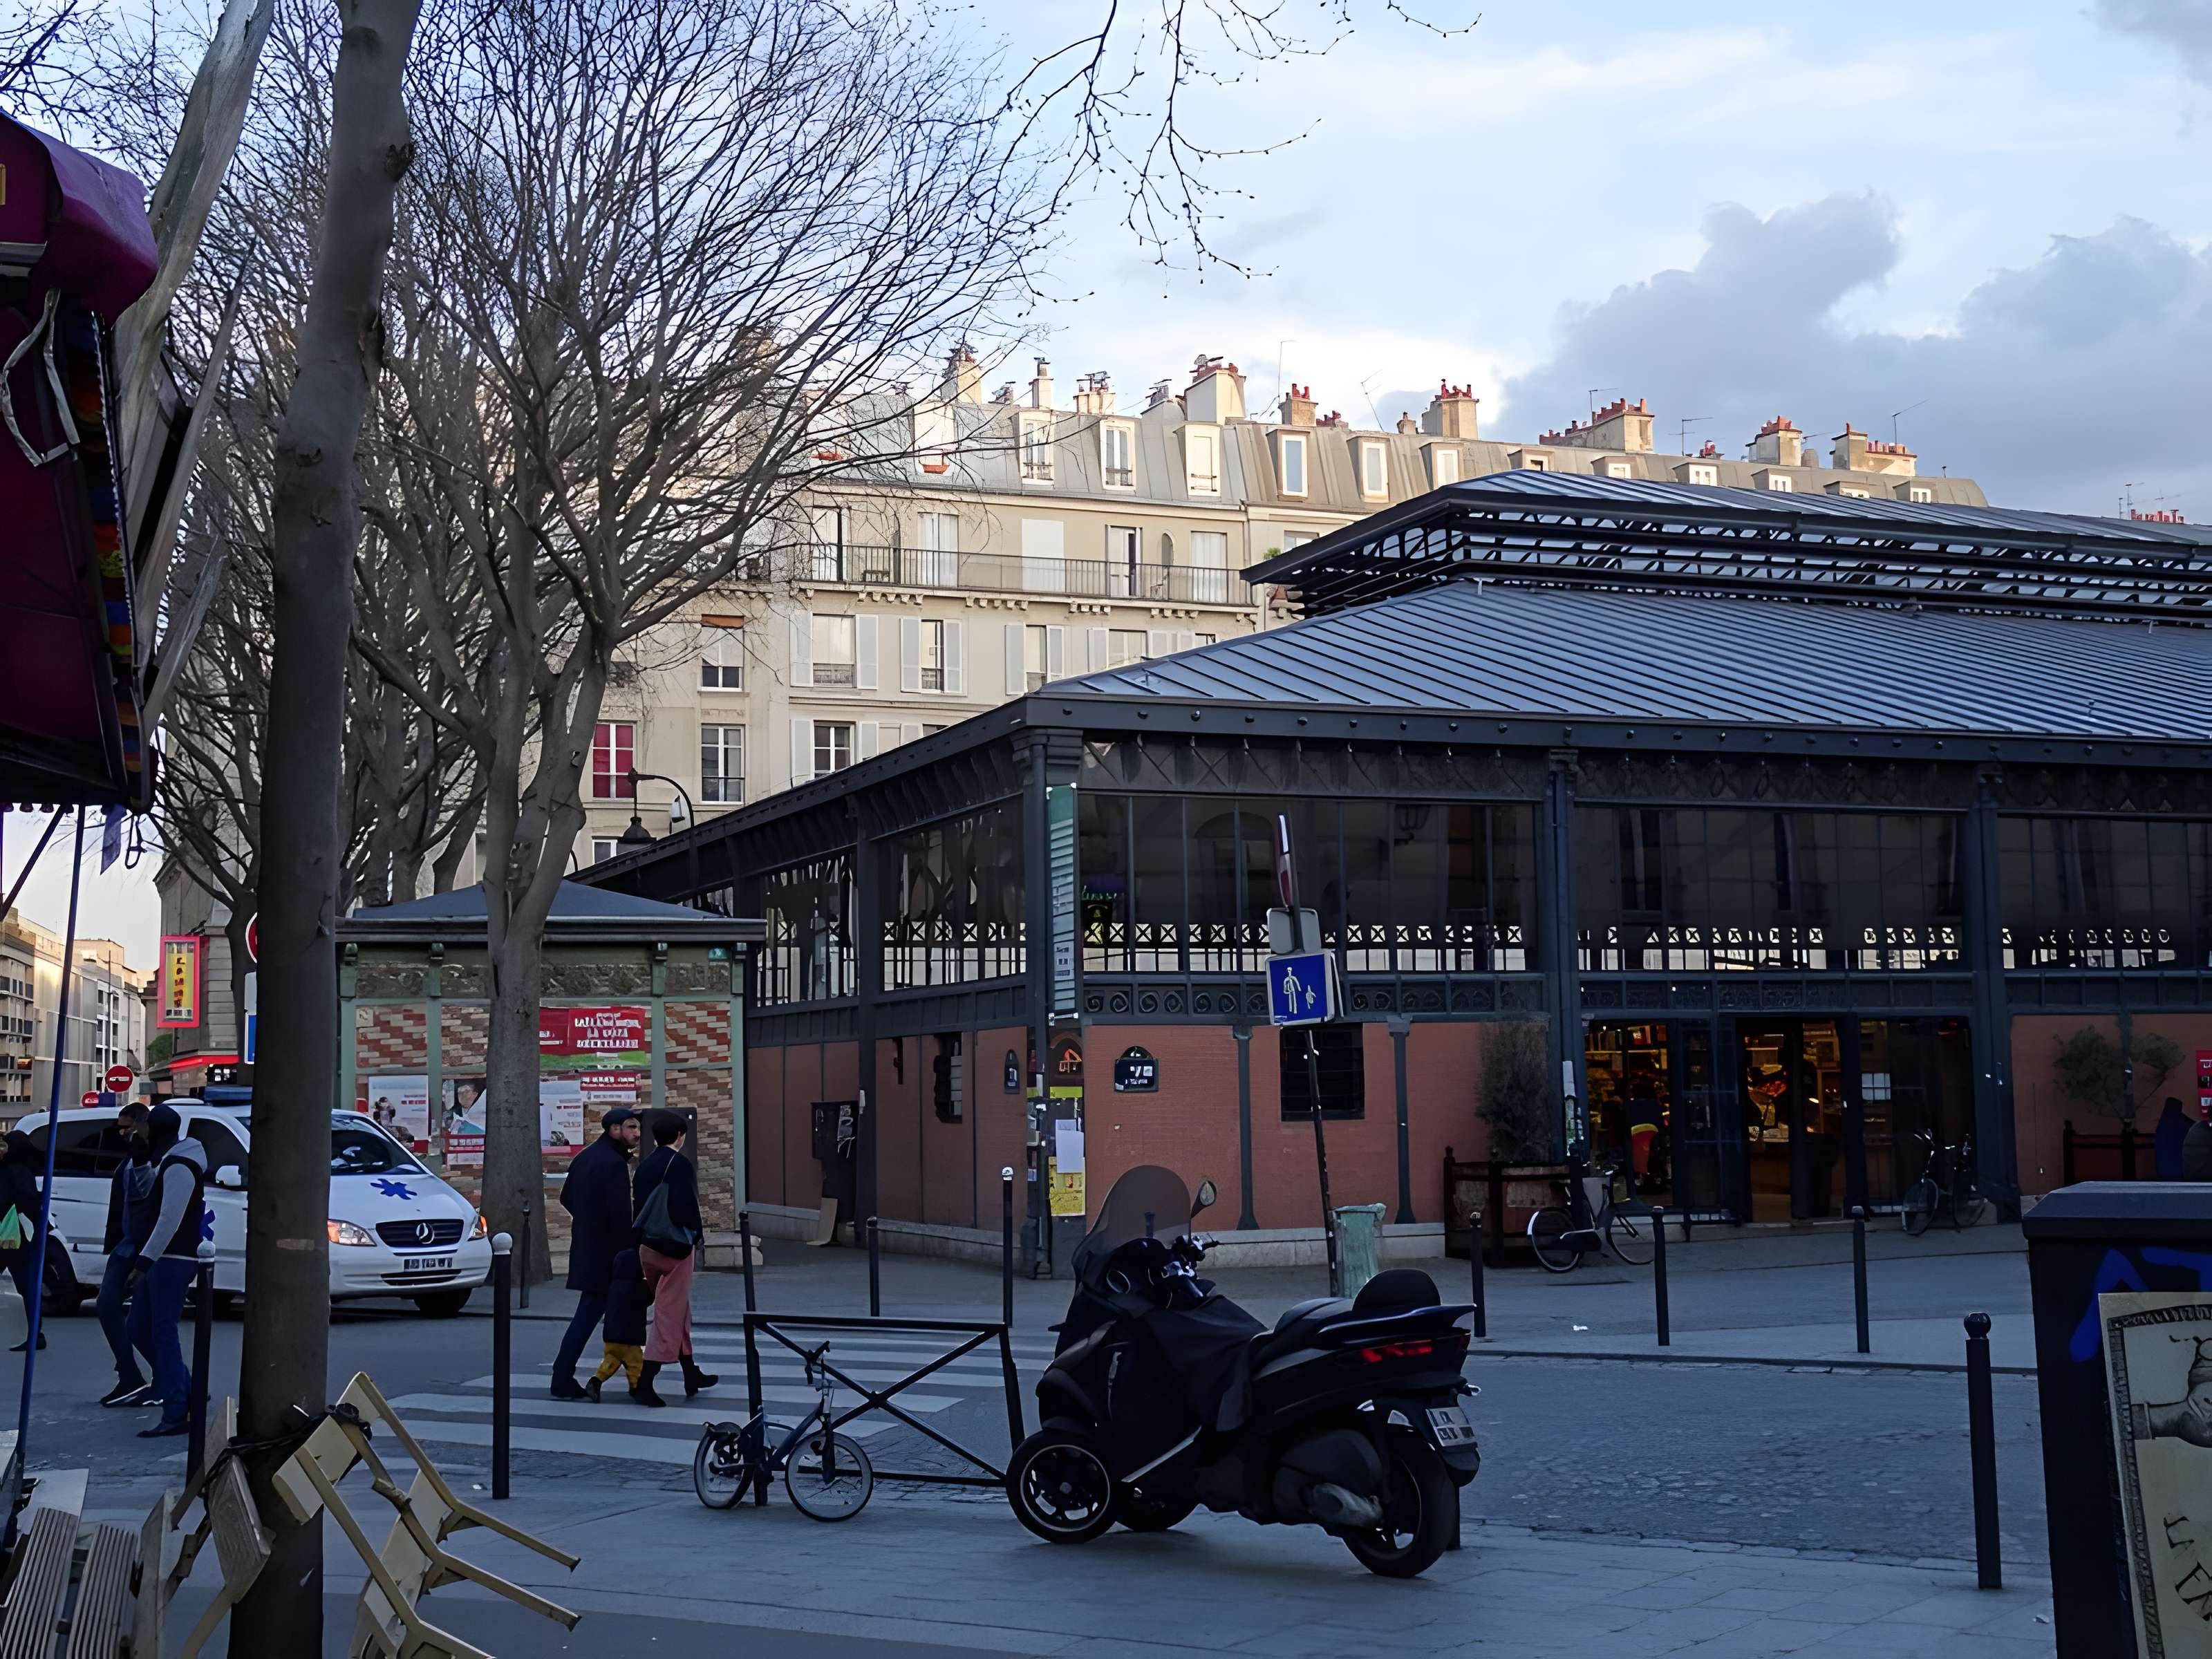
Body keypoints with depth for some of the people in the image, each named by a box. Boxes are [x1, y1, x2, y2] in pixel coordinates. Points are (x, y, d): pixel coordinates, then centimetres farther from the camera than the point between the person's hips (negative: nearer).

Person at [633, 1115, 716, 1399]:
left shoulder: (645, 1166, 10)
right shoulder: (679, 1164, -12)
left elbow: (639, 1205, 12)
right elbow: (686, 1205, -20)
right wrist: (696, 1232, -4)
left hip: (647, 1246, 8)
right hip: (675, 1246, -8)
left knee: (680, 1311, 18)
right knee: (671, 1312, -2)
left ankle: (691, 1374, 26)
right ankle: (645, 1380, -9)